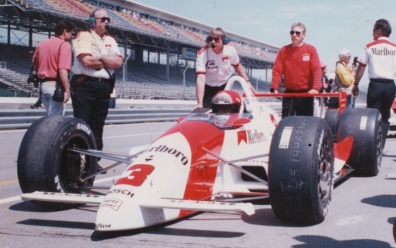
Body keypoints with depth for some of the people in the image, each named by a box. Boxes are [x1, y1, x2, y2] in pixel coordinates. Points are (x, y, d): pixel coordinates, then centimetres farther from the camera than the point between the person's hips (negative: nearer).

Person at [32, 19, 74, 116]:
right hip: (55, 85, -8)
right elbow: (63, 70, -22)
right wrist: (67, 90, -21)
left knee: (51, 117, 18)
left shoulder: (42, 44, 12)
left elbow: (35, 66, 19)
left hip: (43, 85, 8)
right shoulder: (64, 44, -11)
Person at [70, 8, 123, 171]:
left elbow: (118, 62, 3)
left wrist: (99, 56, -8)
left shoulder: (110, 40, 17)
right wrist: (108, 62, -1)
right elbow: (87, 60, -15)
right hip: (84, 85, -6)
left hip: (104, 87, 6)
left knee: (97, 126, 8)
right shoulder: (83, 36, -1)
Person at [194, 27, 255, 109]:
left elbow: (237, 66, 7)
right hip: (209, 90, -3)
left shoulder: (230, 50, -16)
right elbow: (201, 79, -34)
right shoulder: (203, 53, -26)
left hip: (226, 87, 3)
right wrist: (199, 103, -42)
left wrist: (247, 82, 3)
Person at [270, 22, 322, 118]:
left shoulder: (311, 50, 0)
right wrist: (274, 88, -14)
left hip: (306, 93, -1)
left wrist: (315, 88, -21)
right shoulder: (284, 50, 5)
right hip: (289, 93, 1)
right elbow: (277, 70, -1)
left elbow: (317, 70, -8)